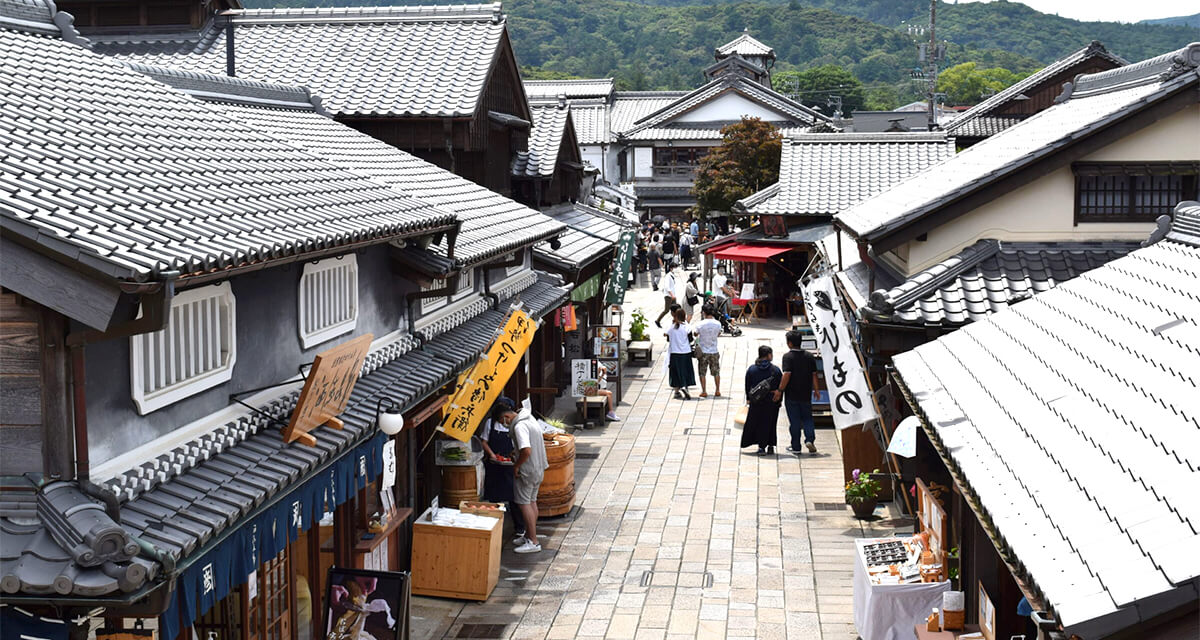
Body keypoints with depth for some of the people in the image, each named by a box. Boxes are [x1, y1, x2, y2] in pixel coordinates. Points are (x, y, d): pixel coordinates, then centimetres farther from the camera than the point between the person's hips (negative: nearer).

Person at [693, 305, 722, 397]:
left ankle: (704, 391, 7)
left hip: (703, 351, -2)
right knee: (716, 372, 13)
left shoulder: (700, 324, -16)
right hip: (714, 351, 2)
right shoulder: (718, 324, -7)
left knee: (702, 372, 8)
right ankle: (717, 391, 16)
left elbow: (695, 334, -3)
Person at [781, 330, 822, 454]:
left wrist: (780, 390, -13)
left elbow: (786, 375, -19)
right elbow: (814, 375, 7)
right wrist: (815, 390, 17)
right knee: (807, 418, 14)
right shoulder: (809, 356, 3)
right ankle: (810, 439, -7)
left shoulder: (788, 357, -12)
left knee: (794, 421, 4)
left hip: (791, 395, -4)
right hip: (806, 394, 4)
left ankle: (796, 447, 9)